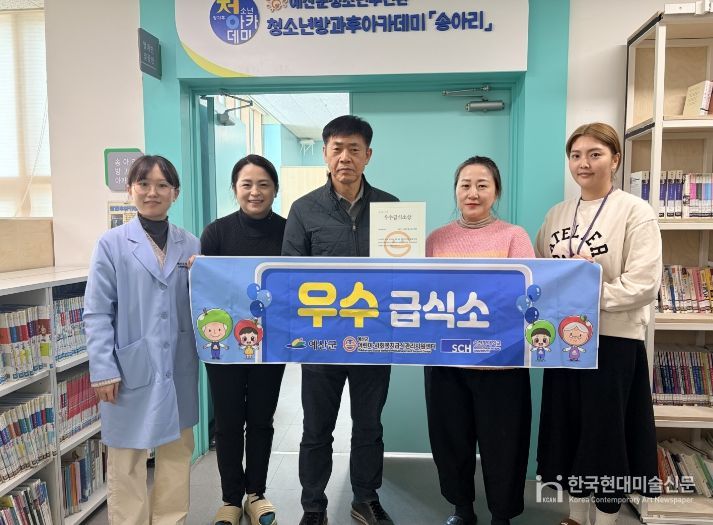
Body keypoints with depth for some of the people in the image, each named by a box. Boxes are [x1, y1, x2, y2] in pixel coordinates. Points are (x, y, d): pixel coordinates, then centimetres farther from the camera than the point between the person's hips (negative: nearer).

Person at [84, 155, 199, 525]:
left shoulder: (190, 244, 5)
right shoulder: (112, 244, -5)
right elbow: (96, 313, -6)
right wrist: (104, 370, -10)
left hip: (179, 367, 4)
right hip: (131, 368, -3)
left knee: (178, 450, 15)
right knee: (127, 459, 9)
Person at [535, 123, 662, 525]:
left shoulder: (636, 212, -7)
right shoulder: (557, 214, 10)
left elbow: (643, 284, -16)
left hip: (613, 340, -5)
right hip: (565, 337, 5)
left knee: (606, 433, 6)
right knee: (569, 429, 14)